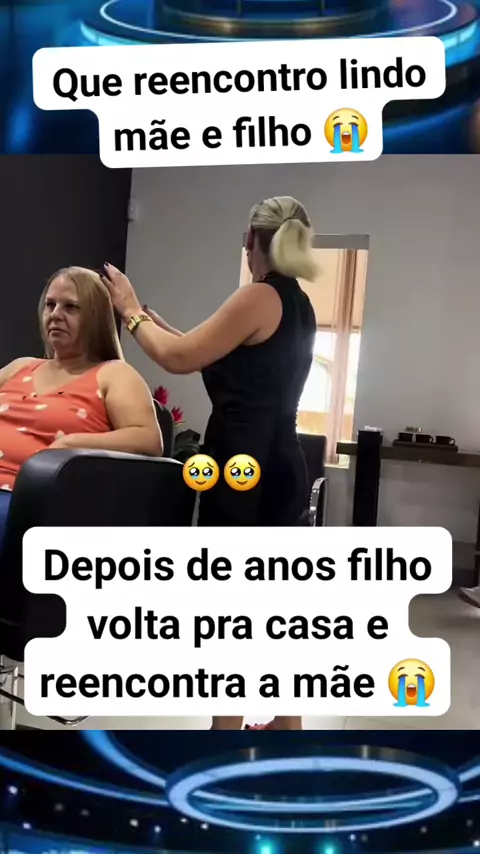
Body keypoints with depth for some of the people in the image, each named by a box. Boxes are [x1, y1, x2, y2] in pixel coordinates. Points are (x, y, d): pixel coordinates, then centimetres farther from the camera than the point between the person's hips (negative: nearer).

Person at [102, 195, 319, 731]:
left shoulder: (261, 297, -12)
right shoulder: (299, 307, 15)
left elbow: (178, 358, -10)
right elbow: (225, 359, 20)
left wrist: (131, 311, 6)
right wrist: (156, 321, 24)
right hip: (278, 470, 9)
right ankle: (286, 725, 33)